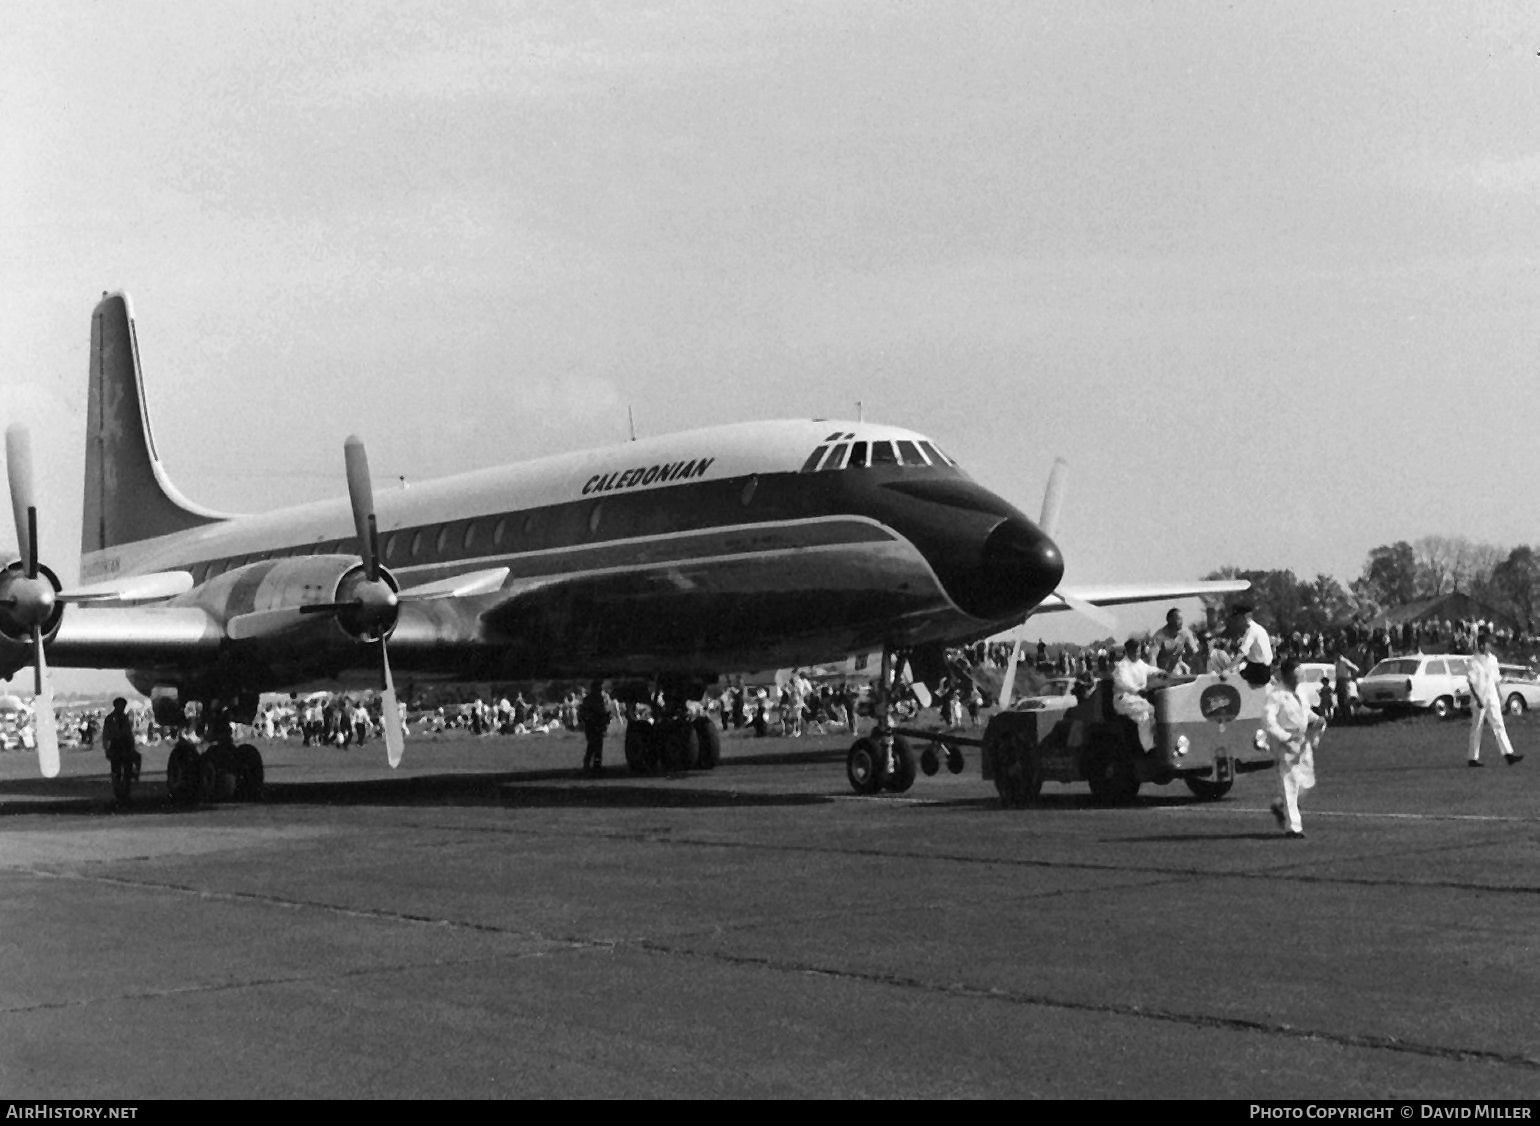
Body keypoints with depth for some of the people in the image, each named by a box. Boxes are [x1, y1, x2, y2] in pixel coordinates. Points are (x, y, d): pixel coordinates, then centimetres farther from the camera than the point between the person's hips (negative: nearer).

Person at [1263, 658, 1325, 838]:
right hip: (1286, 745, -8)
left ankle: (1280, 806, 34)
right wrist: (1285, 736, -27)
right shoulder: (1276, 694, -13)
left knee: (1307, 782, 12)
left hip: (1303, 742, 8)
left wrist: (1317, 720, 5)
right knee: (1290, 784, -6)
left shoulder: (1299, 692, 13)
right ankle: (1292, 827, -1)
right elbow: (1268, 719, -21)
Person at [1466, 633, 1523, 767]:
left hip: (1492, 698, 6)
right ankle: (1473, 758, 8)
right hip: (1479, 699, -6)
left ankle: (1508, 754, -8)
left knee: (1499, 725, -2)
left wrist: (1500, 696, 15)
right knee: (1476, 729, 1)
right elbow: (1471, 683, -13)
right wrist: (1478, 699, -20)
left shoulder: (1493, 659, 10)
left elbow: (1497, 680, 17)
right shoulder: (1474, 662, -9)